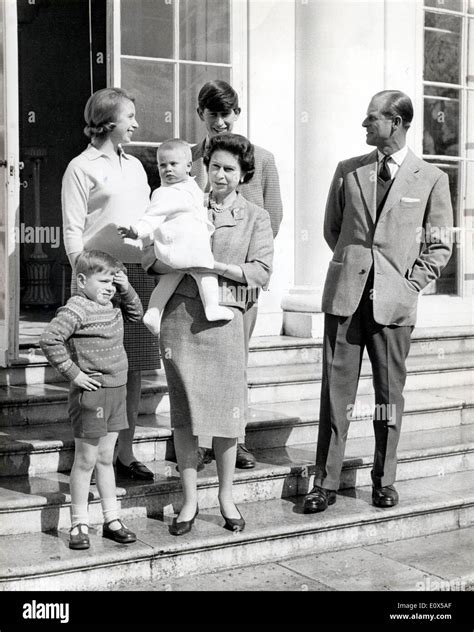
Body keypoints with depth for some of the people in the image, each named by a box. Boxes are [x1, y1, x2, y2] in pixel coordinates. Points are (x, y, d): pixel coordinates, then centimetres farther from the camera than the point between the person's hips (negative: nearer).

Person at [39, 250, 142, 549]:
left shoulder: (110, 306, 10)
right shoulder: (77, 309, -16)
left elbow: (136, 313, 27)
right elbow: (50, 339, -25)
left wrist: (126, 288, 9)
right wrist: (73, 372, -19)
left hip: (117, 391, 8)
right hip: (91, 393, -8)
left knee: (106, 459, 16)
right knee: (86, 460, 2)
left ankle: (112, 520, 24)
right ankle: (79, 524, 13)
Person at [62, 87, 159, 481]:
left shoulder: (134, 165, 19)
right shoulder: (82, 167, -1)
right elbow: (72, 231, -5)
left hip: (140, 273, 6)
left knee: (134, 368, 6)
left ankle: (125, 453, 15)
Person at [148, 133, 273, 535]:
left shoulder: (256, 218, 9)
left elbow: (261, 273, -2)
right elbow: (155, 259, 11)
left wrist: (216, 266, -13)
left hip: (224, 317, -1)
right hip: (180, 314, 1)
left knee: (226, 408, 2)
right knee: (183, 410, 2)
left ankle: (226, 498, 20)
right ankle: (190, 501, 13)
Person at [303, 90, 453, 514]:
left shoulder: (431, 178, 2)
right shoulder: (348, 171, 9)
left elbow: (439, 245, 6)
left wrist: (412, 283, -3)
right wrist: (352, 263, 10)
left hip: (394, 302, -1)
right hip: (345, 295, 2)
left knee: (390, 392, 7)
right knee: (336, 390, 2)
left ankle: (384, 480, 21)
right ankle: (326, 483, 9)